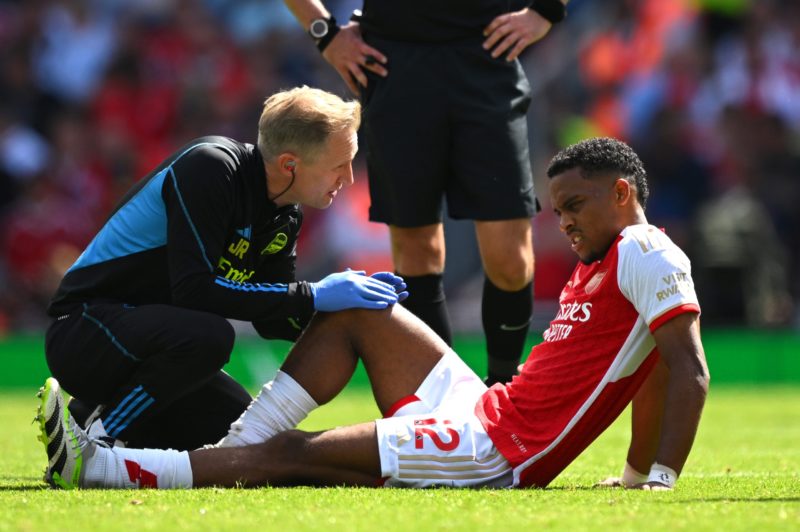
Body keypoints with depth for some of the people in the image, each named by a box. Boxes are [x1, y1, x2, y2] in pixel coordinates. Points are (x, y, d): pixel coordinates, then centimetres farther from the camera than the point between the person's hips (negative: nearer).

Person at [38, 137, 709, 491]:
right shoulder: (598, 267, 22)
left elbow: (689, 369, -20)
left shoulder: (643, 254, -8)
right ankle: (235, 450, 8)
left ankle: (101, 466, -17)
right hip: (485, 409, 10)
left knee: (295, 454, -16)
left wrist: (662, 478, -29)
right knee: (353, 306, 15)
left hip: (497, 453, -10)